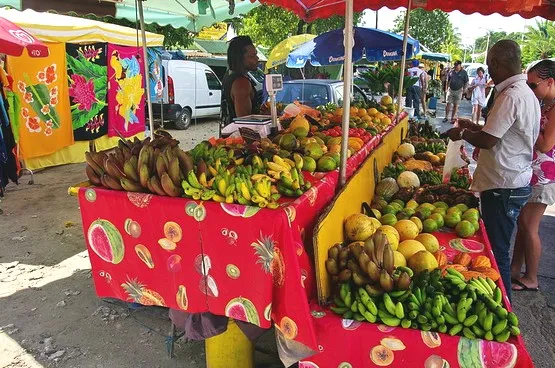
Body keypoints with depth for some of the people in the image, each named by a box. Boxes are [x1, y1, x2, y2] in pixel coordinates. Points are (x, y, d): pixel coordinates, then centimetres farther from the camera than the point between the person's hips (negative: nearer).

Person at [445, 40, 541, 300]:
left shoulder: (511, 96, -20)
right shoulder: (526, 93, 13)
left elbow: (487, 140, -22)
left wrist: (461, 134, -5)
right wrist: (475, 127, 17)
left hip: (503, 187, -10)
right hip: (517, 182, 10)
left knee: (497, 252, 0)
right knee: (498, 248, 20)